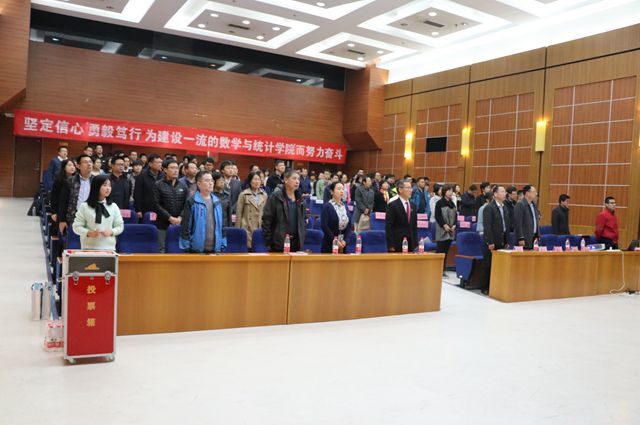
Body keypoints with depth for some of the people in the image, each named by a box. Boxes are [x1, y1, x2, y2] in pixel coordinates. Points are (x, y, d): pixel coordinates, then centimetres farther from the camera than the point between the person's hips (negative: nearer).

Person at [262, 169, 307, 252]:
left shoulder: (300, 199, 12)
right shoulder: (275, 197, -6)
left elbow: (304, 220, 18)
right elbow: (267, 220, -8)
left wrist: (302, 237, 8)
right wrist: (268, 243, -11)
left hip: (296, 243, 5)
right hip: (278, 243, -5)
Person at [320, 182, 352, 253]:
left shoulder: (345, 206, 10)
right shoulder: (327, 207, -7)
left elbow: (349, 225, 7)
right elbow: (324, 226, -13)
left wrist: (345, 240, -6)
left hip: (343, 245, 5)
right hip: (329, 245, -5)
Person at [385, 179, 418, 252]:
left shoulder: (413, 206, 13)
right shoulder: (392, 205, -6)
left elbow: (414, 226, 17)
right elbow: (388, 227, -9)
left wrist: (416, 244, 11)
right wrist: (391, 246, -14)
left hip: (411, 244, 6)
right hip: (397, 244, -6)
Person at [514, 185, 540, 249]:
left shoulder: (533, 205, 15)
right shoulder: (520, 205, -11)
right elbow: (518, 223, -16)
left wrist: (537, 236, 14)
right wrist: (521, 238, -19)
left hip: (534, 237, 8)